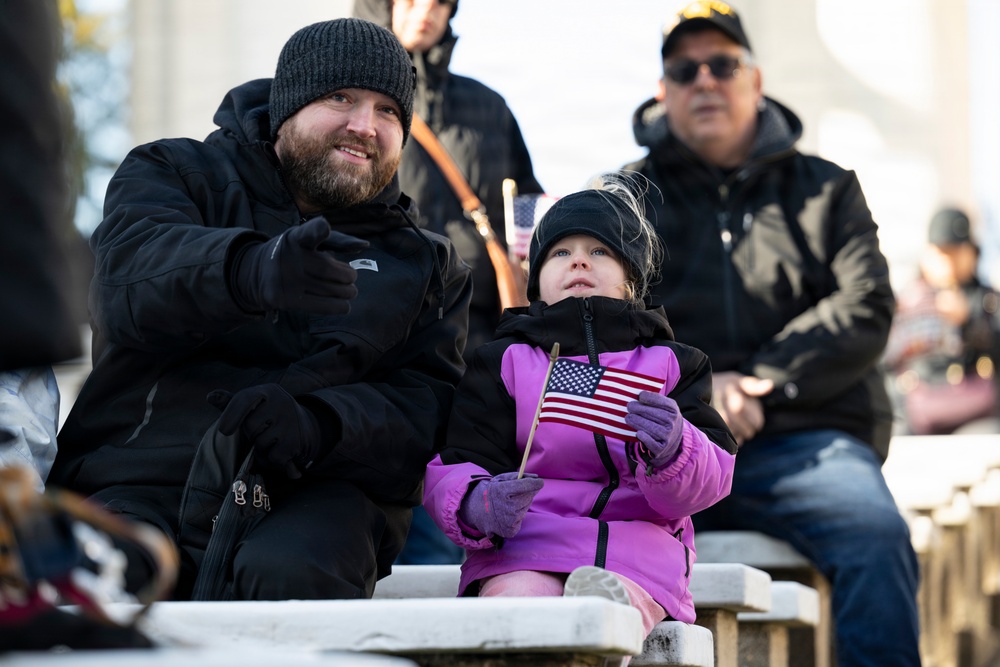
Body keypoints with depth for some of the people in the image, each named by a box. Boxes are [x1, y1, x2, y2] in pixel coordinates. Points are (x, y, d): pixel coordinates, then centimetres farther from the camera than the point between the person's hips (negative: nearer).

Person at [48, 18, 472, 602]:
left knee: (288, 576, -37)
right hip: (142, 479, -1)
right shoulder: (176, 174, 16)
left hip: (318, 492, 1)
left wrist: (318, 424, -16)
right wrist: (251, 271, -32)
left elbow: (427, 404, 8)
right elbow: (133, 272, -8)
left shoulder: (427, 264, 23)